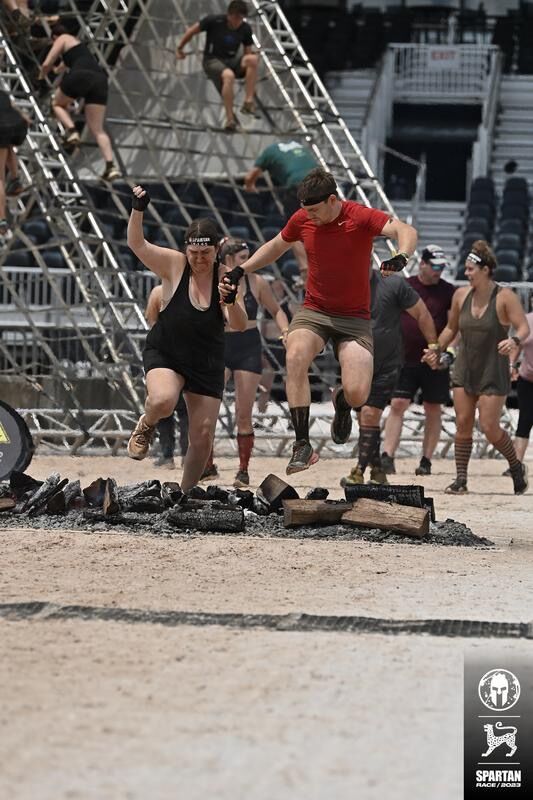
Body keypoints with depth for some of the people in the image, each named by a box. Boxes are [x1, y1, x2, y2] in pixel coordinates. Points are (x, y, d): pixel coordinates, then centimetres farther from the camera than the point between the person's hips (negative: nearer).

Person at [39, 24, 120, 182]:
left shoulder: (62, 39, 16)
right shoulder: (78, 42, 37)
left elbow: (47, 64, 10)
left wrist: (41, 77, 30)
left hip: (80, 76, -6)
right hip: (100, 79, 6)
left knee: (57, 103, 23)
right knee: (98, 130, 4)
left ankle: (71, 131, -4)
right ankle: (111, 166, -13)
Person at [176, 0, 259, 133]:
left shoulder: (245, 29, -1)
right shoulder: (214, 21, -12)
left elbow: (247, 53, 7)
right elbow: (191, 31, 0)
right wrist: (179, 48, 10)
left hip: (231, 61, 4)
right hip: (212, 60, -4)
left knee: (253, 58, -29)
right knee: (229, 75, -40)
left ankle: (248, 101, -28)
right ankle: (230, 119, -36)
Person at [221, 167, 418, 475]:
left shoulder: (361, 217, -14)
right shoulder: (302, 220, 0)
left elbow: (406, 231, -28)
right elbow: (276, 246, 21)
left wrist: (402, 256, -48)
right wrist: (241, 270, 14)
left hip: (354, 318, -3)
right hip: (313, 311, 3)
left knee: (357, 394, -18)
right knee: (296, 357, -30)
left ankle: (342, 403, 25)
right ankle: (303, 445, -28)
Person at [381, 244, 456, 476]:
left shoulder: (448, 292, 2)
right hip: (405, 359, 0)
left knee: (433, 410, 4)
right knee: (397, 405, -8)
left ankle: (426, 460, 12)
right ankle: (387, 457, -12)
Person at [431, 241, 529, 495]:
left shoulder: (504, 297, -11)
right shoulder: (461, 295, 3)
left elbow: (524, 328, -14)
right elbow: (451, 328, 17)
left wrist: (514, 340, -34)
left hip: (493, 373, -5)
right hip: (464, 369, 5)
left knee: (489, 428, -7)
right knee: (463, 424, -1)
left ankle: (517, 467, 17)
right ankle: (461, 479, 4)